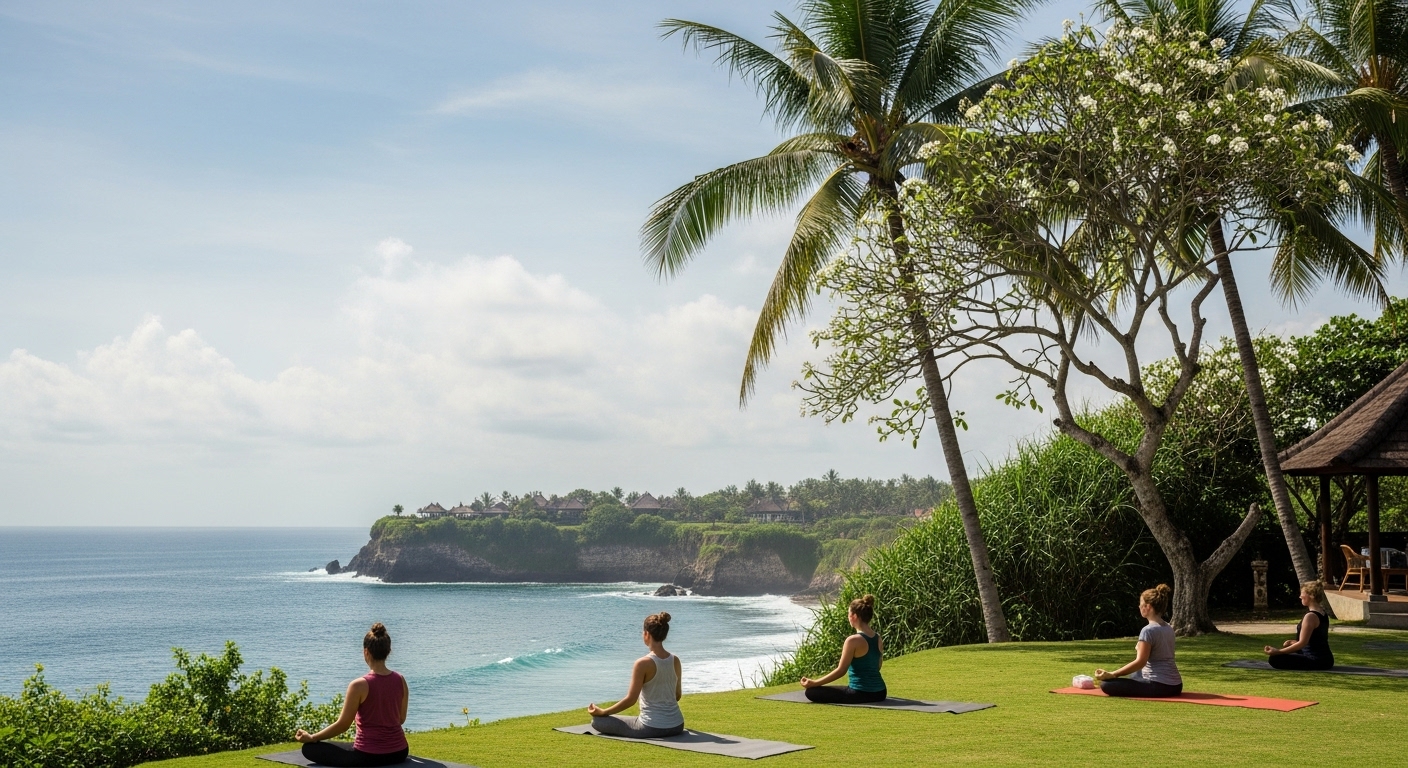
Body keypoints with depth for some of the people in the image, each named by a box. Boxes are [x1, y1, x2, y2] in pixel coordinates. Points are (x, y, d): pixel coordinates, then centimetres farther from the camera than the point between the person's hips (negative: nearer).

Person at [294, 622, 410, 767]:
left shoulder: (359, 685, -18)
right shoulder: (400, 681, -2)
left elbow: (342, 725, -9)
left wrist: (311, 737, 6)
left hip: (368, 756, -7)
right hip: (399, 753, 7)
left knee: (310, 748, 12)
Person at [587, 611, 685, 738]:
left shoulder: (643, 663, -18)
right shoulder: (675, 660, 0)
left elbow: (630, 699, -16)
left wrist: (602, 712, -5)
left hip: (652, 728, -6)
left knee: (597, 721, 5)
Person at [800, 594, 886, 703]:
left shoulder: (853, 641, -17)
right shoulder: (878, 639, 6)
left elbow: (840, 671, -14)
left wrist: (814, 683, -7)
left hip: (861, 694, -8)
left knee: (811, 691, -2)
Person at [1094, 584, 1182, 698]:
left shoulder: (1148, 630, -14)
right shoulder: (1168, 628, 12)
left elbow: (1140, 662, -21)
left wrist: (1111, 675, -22)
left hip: (1159, 686, -9)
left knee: (1106, 684, -15)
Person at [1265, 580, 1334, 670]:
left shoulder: (1310, 616, -19)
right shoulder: (1323, 614, 11)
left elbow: (1302, 643, -22)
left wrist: (1277, 651, -22)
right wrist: (1294, 642, 21)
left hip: (1316, 662, -10)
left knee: (1274, 658, -16)